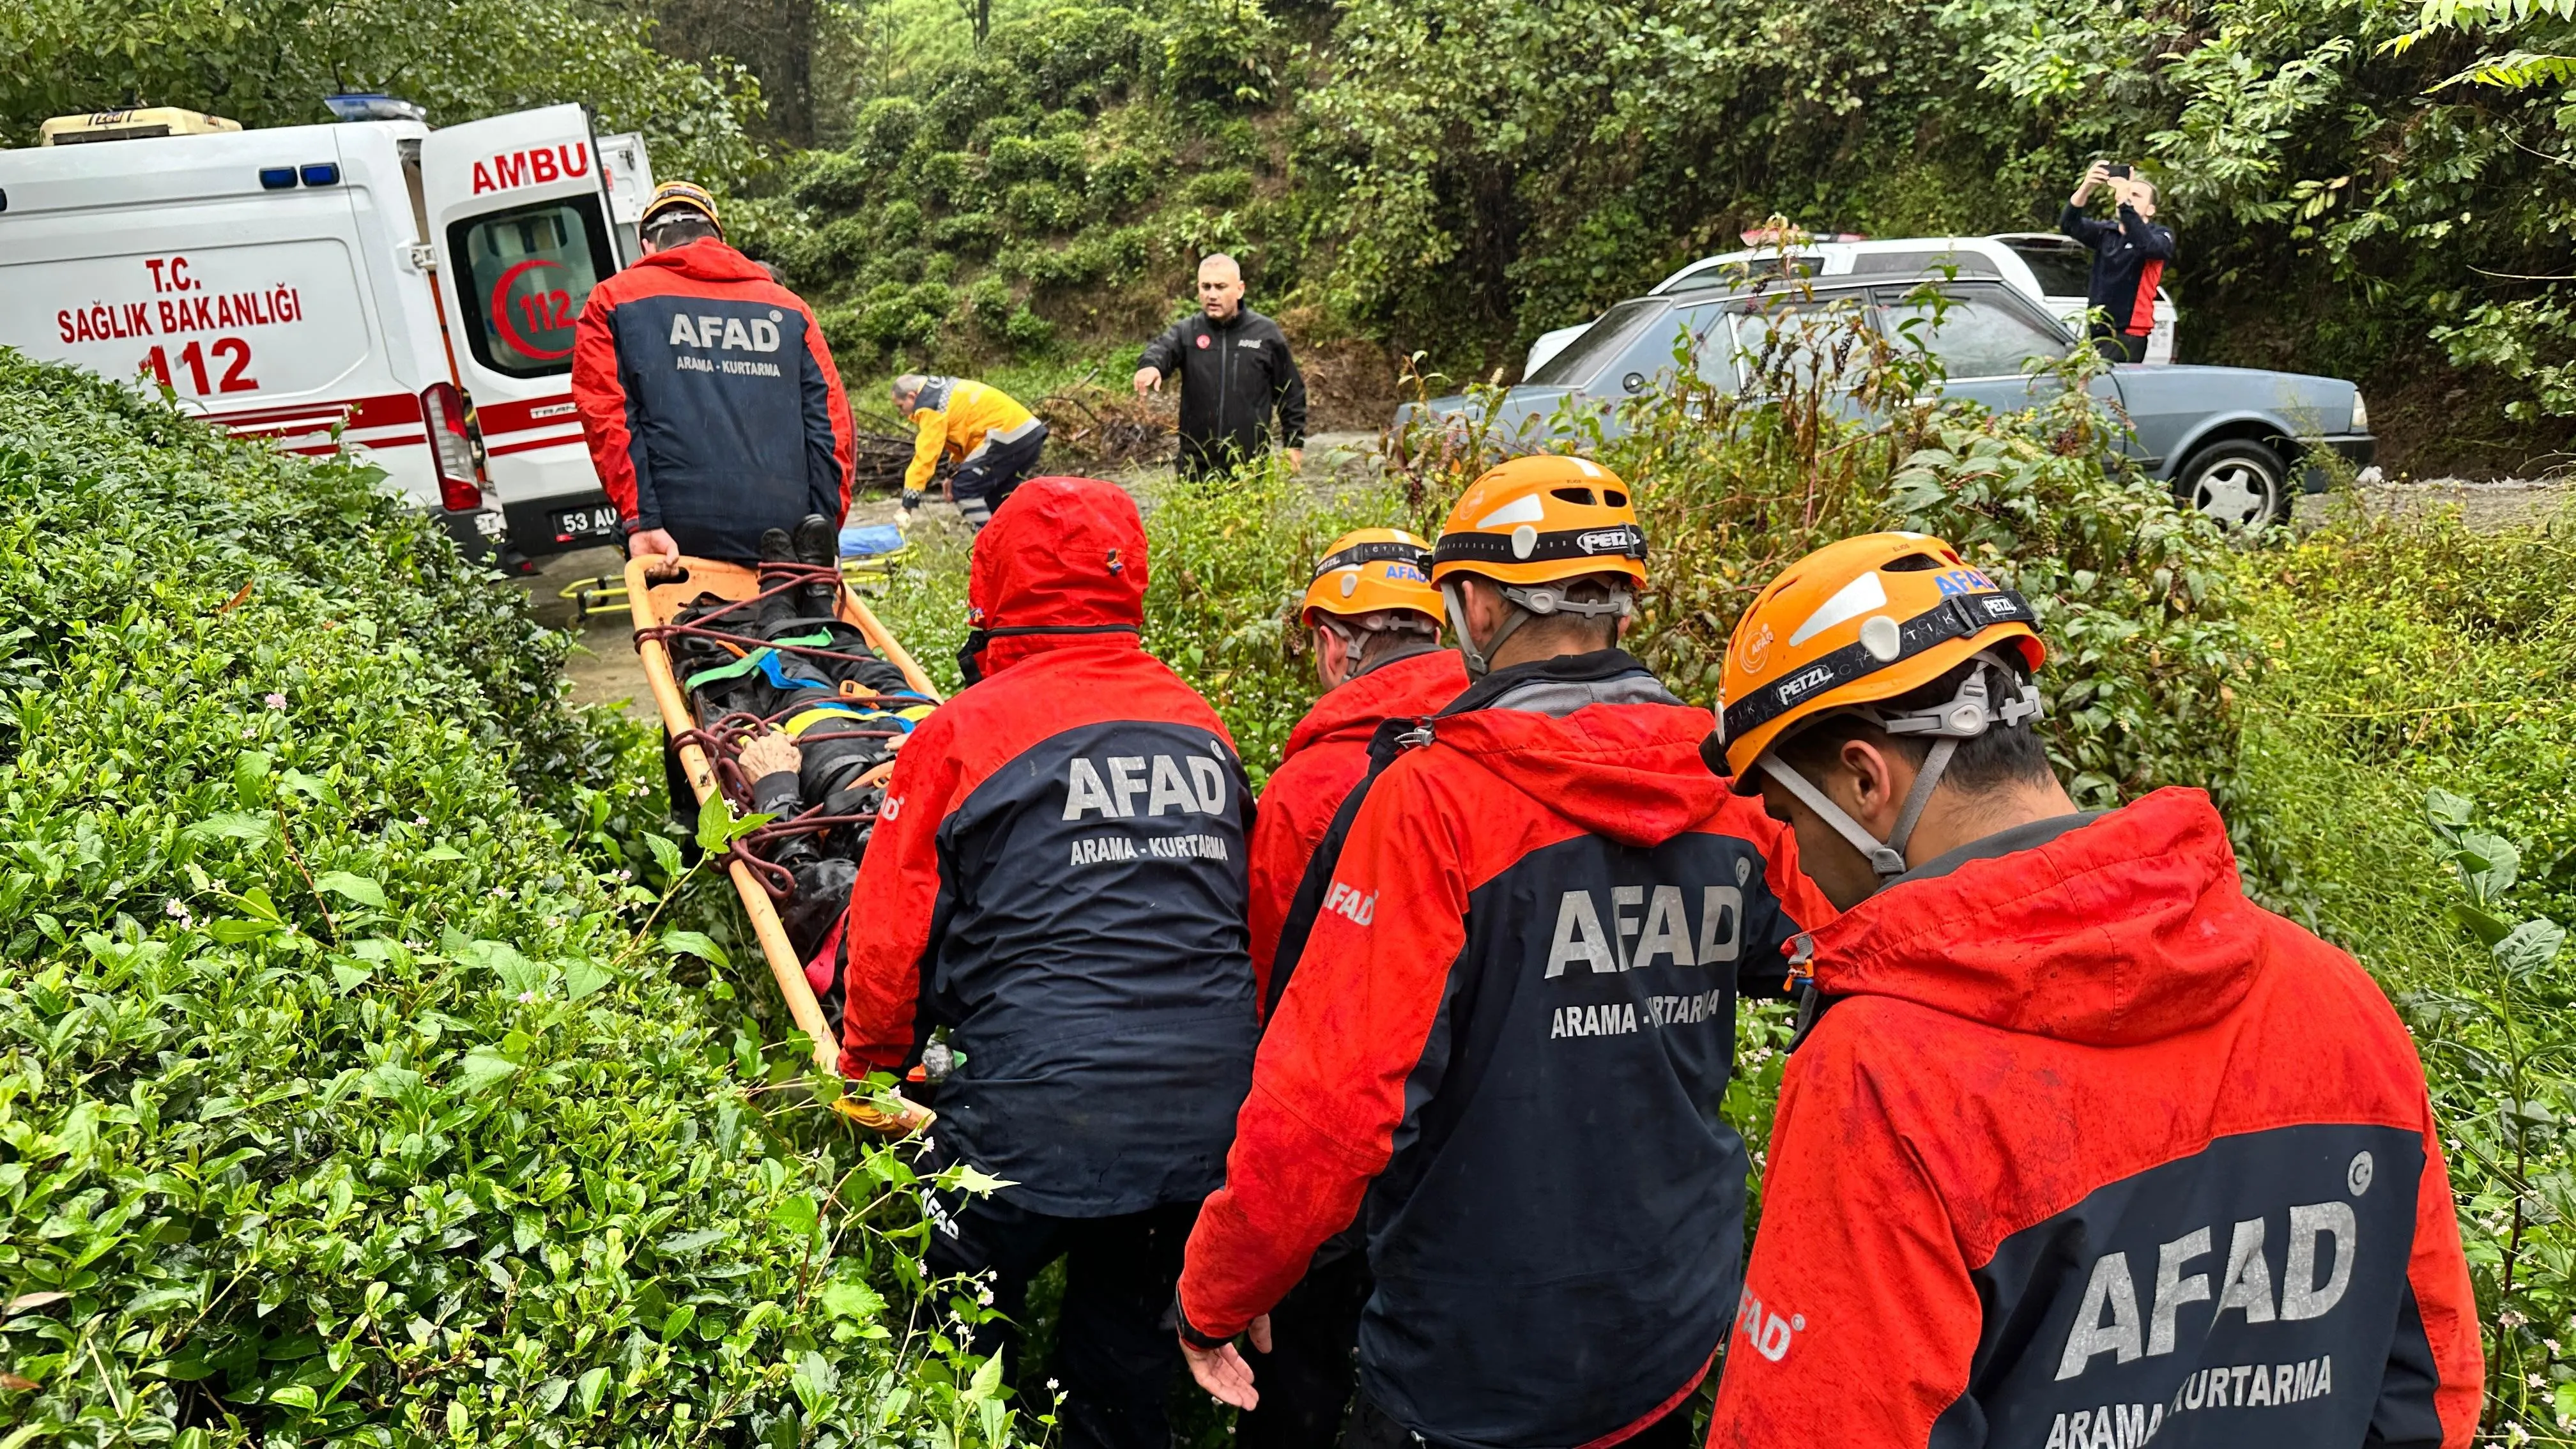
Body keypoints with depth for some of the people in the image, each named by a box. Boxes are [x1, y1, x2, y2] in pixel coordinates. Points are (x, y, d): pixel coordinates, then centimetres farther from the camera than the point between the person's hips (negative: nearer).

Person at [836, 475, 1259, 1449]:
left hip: (1039, 1121, -5)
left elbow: (892, 940, -2)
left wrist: (868, 1072, 16)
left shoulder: (964, 732, -6)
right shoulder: (1202, 725, 10)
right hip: (1209, 1115, 5)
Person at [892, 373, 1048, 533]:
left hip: (1007, 436, -10)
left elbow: (925, 455, -11)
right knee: (995, 493, 23)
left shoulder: (930, 406, -7)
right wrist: (956, 474, 22)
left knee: (964, 489, -3)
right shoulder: (945, 391, 22)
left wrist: (908, 503, -10)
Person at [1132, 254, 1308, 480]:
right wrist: (1151, 366, -43)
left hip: (1251, 465, -1)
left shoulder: (1266, 333, 1)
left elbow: (1291, 394, 7)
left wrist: (1294, 443, 6)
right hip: (1197, 467, 1)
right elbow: (1162, 348, -20)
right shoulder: (1187, 331, 2)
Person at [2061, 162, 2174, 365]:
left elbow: (2146, 245, -23)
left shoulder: (2160, 236, 2)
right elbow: (2068, 225, -4)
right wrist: (2086, 187, -21)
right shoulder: (2106, 232, 14)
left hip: (2128, 335, -5)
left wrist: (2125, 202, -28)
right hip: (2094, 331, 5)